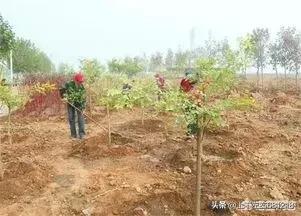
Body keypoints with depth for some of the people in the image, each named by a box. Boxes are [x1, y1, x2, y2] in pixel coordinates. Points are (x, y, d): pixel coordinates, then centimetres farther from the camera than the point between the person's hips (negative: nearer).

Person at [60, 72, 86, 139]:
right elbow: (61, 90, -2)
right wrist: (64, 96, -17)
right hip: (70, 103, 0)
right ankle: (73, 133, 13)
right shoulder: (69, 84, -16)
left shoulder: (82, 88, -15)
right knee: (71, 118, 3)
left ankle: (81, 133, -2)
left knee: (80, 117, -8)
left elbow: (83, 99, -12)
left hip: (79, 104, 0)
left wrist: (83, 108, -16)